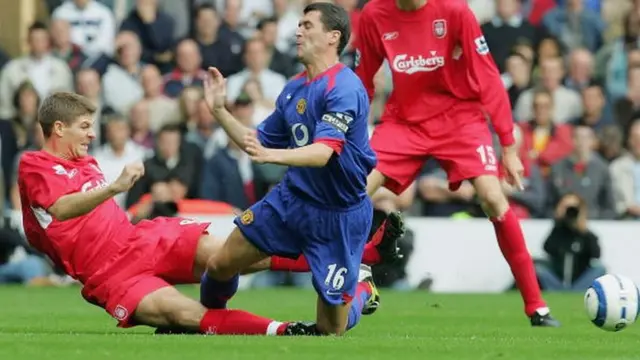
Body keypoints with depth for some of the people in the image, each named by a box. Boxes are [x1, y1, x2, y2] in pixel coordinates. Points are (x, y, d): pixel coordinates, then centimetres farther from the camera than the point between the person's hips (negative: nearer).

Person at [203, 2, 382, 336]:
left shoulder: (344, 89, -21)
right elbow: (260, 144, 17)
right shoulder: (294, 89, 6)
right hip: (291, 197, 7)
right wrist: (219, 110, 6)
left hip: (338, 214, -7)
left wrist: (269, 155, -49)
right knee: (220, 264, 1)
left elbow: (322, 153, -33)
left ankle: (361, 288, 33)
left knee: (330, 330, 0)